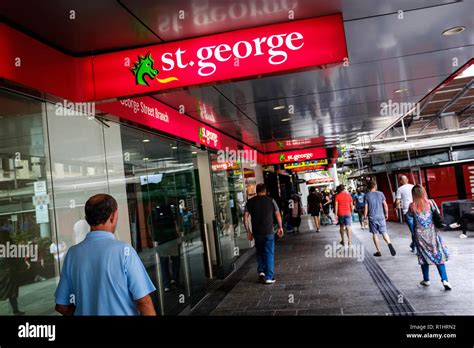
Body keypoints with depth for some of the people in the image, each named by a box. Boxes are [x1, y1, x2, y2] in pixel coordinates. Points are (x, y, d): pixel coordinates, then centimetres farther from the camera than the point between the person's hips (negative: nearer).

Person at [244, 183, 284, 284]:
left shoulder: (250, 202, 3)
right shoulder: (271, 200, 0)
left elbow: (245, 217, 0)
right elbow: (278, 215, 2)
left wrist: (248, 231, 5)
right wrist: (280, 227, 13)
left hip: (257, 232, 2)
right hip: (269, 231, -2)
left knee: (260, 252, 20)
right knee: (269, 253, 5)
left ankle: (261, 271, 12)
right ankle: (269, 277, 5)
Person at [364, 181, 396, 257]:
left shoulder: (367, 195, -3)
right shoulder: (380, 194, 1)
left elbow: (366, 208, -4)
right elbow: (385, 205, 2)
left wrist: (365, 217, 4)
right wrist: (386, 214, 14)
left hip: (372, 217, -1)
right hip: (381, 216, 1)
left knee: (375, 234, 8)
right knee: (384, 232, 5)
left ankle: (378, 251, 9)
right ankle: (389, 244, -23)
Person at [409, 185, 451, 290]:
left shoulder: (412, 206, -9)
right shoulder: (430, 203, -7)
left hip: (420, 235, 0)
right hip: (432, 233, 0)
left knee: (424, 257, 14)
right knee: (439, 256, 7)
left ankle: (426, 280, 25)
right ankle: (444, 280, -3)